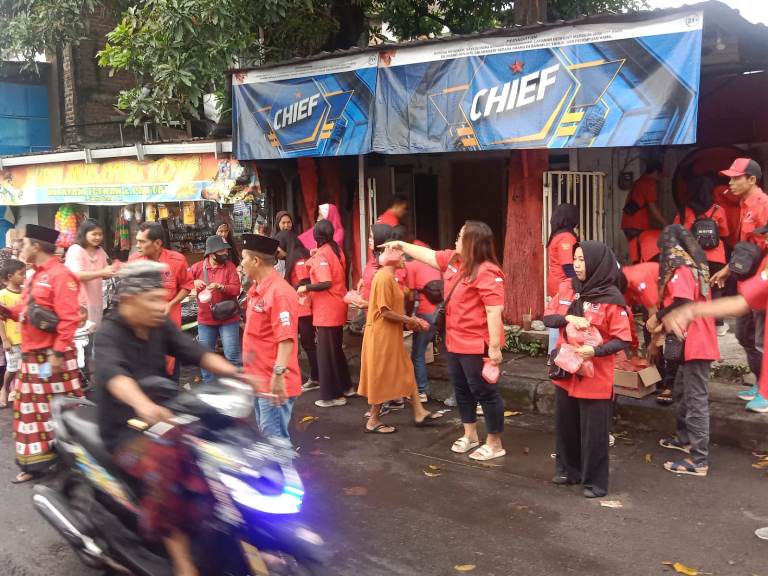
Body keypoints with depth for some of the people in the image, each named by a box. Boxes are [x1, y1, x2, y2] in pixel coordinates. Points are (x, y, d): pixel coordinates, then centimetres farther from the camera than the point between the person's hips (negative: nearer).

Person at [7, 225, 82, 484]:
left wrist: (58, 352, -24)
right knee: (32, 410, 13)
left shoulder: (60, 275, -14)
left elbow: (69, 318, -21)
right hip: (32, 355, 10)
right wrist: (9, 311, 3)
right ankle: (35, 463, 22)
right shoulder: (35, 277, 16)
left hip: (53, 356, -10)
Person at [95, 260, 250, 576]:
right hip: (125, 430, -6)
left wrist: (235, 374, -25)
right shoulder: (108, 333, -15)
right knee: (164, 467, -34)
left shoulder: (161, 326, 4)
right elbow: (114, 373, -35)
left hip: (163, 418, 6)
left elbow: (195, 352, -6)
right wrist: (143, 405, -56)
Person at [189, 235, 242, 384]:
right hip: (205, 319, 2)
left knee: (232, 355, -1)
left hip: (228, 318, -2)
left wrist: (221, 287, -26)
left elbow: (236, 289, -10)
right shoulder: (198, 267, 0)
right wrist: (193, 282, -13)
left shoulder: (230, 266, -4)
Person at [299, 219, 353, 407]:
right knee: (336, 348, 20)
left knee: (326, 352, 1)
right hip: (337, 307, 9)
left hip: (326, 311, -9)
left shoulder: (321, 254, -18)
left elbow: (326, 283, -26)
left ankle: (333, 395, 7)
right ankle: (345, 387, 30)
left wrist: (306, 288, -13)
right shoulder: (337, 250, 8)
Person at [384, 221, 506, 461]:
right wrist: (402, 245, 27)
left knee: (485, 392, 2)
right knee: (462, 390, 20)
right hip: (455, 341, 10)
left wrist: (494, 347, -27)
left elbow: (495, 312, -26)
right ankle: (470, 435, 37)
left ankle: (495, 444, 16)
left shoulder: (487, 272, -23)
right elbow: (428, 255, 23)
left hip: (477, 345, -10)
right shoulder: (453, 259, 5)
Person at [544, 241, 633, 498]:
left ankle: (594, 481, 21)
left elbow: (622, 340, -14)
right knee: (565, 425, 18)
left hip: (595, 376, -6)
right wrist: (568, 318, -16)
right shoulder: (566, 288, 3)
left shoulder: (611, 298, -14)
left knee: (593, 431, 5)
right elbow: (548, 317, 3)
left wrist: (595, 351, -29)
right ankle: (569, 470, 37)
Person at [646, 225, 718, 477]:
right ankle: (685, 438, 38)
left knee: (696, 399, -9)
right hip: (695, 341, 10)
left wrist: (657, 317, -15)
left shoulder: (681, 270, -15)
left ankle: (699, 460, -7)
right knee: (682, 392, 23)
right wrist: (666, 323, 14)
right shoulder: (694, 267, 14)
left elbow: (682, 304, -28)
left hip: (694, 344, -10)